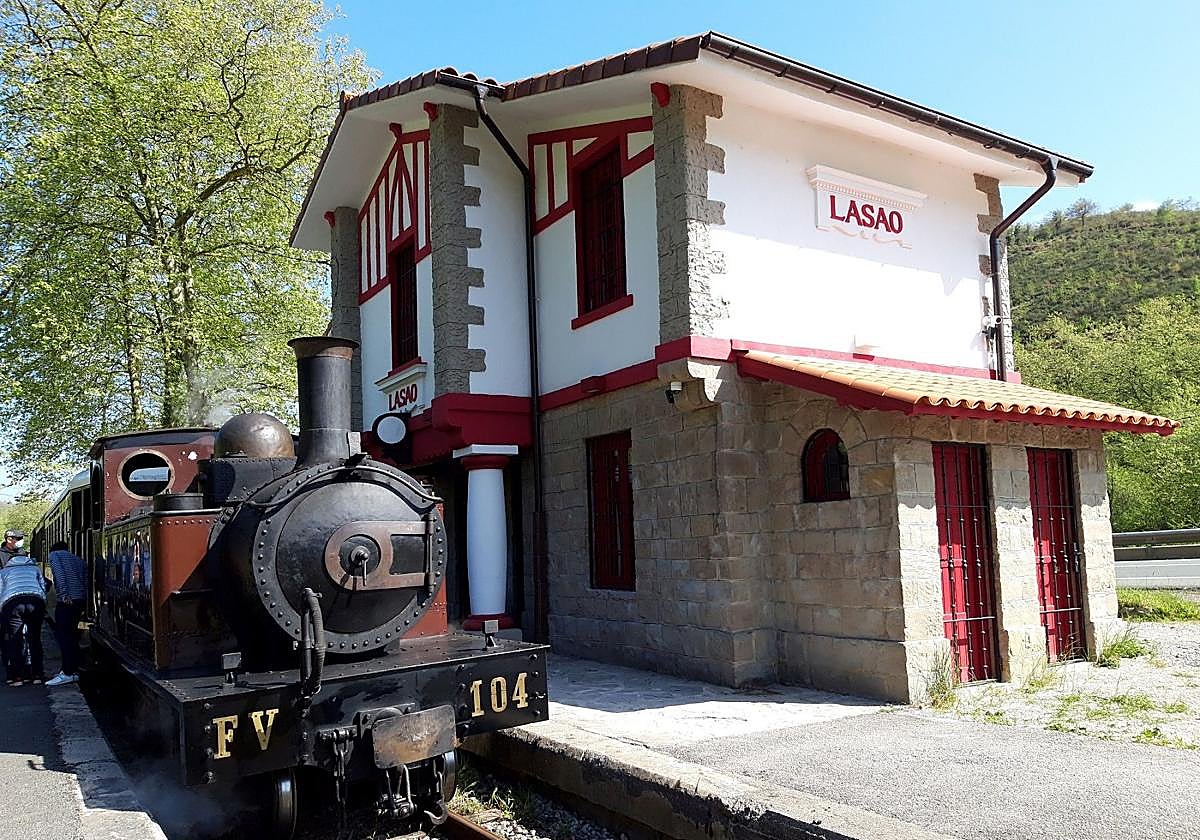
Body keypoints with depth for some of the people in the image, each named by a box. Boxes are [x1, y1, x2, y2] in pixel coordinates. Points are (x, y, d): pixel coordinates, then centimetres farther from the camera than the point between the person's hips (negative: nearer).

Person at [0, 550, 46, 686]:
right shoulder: (35, 568, 33)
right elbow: (43, 587, 25)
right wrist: (43, 611, 33)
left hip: (12, 602, -1)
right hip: (35, 601, 1)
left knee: (14, 640, 9)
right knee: (35, 639, 12)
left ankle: (17, 676, 5)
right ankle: (37, 675, 11)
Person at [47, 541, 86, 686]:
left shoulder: (54, 554, 10)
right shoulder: (79, 560, 26)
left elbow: (59, 574, -9)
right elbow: (85, 582, 18)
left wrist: (64, 595, -16)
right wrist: (83, 603, 15)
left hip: (66, 600, -7)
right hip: (80, 600, 7)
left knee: (62, 635, -6)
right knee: (72, 634, 15)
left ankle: (68, 673, -11)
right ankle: (73, 669, 18)